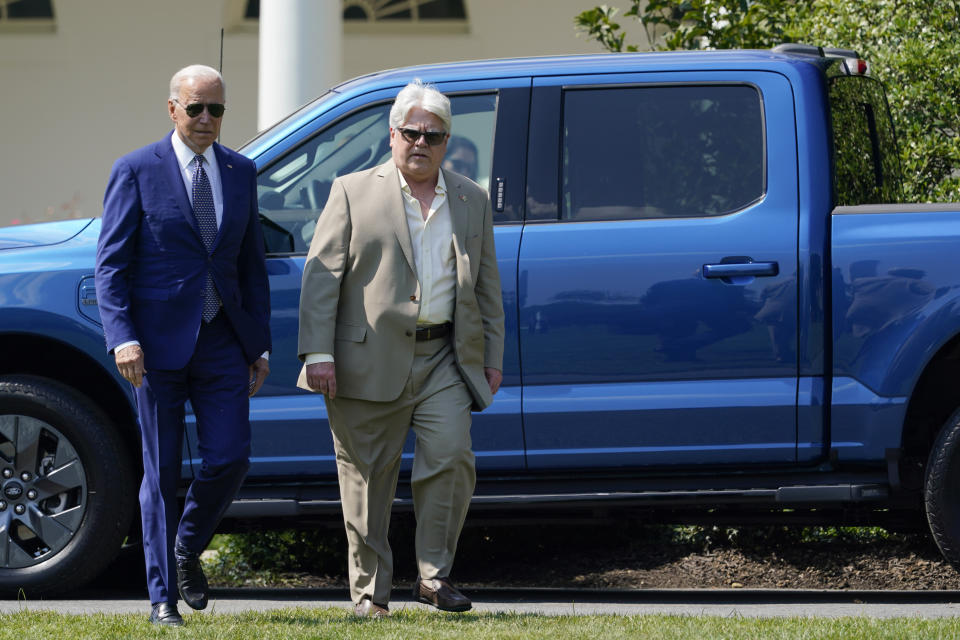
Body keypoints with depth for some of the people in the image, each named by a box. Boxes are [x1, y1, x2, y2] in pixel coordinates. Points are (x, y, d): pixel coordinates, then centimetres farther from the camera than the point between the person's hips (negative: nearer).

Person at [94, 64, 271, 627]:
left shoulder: (241, 172, 10)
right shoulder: (137, 171, -3)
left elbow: (252, 265, 15)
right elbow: (111, 264, -5)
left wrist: (260, 344, 11)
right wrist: (123, 338, -16)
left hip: (223, 342, 4)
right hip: (159, 343, -3)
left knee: (230, 458, -4)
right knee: (162, 473, 1)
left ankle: (188, 549, 24)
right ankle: (163, 596, 8)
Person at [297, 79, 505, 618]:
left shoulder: (472, 201, 15)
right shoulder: (354, 193, 4)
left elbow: (487, 285, 19)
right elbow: (321, 276, -1)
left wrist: (493, 359, 13)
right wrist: (318, 353, -9)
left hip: (444, 361, 2)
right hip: (370, 362, -2)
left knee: (451, 457, -13)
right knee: (368, 479, 1)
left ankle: (435, 575, -2)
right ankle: (370, 592, 10)